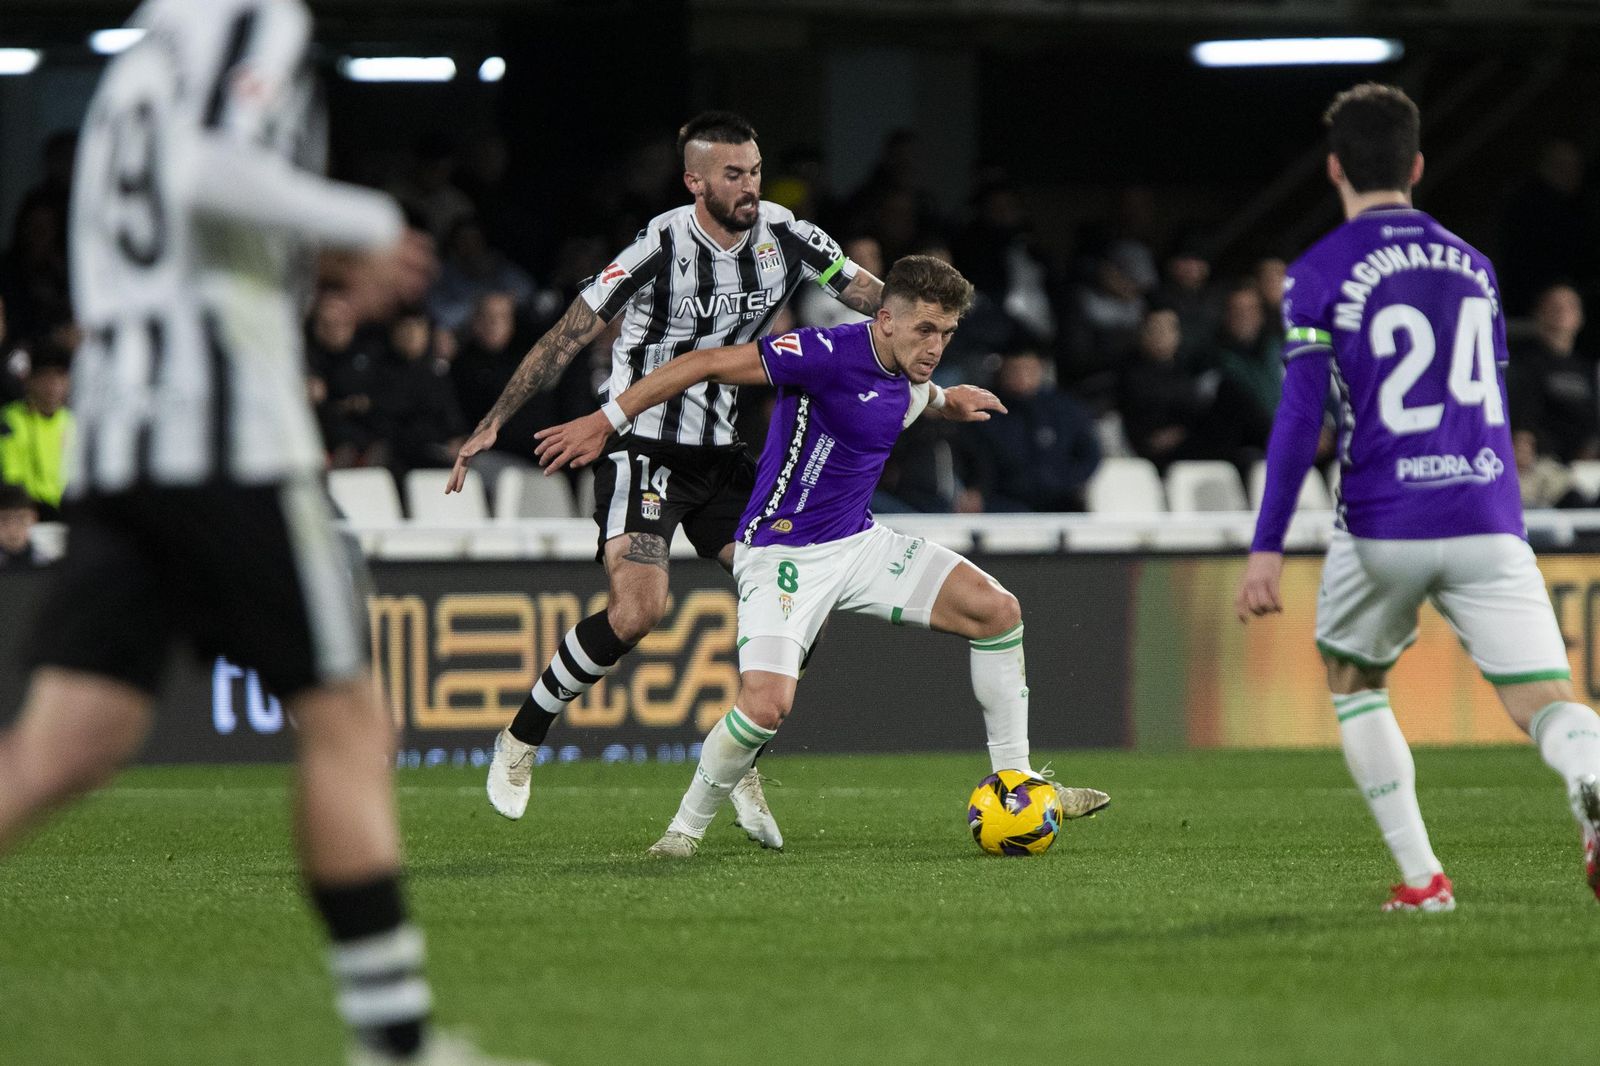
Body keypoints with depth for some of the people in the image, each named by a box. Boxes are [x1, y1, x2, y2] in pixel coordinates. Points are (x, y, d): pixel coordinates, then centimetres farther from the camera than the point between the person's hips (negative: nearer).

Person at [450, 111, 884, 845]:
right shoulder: (663, 246, -17)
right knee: (638, 608, -22)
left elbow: (877, 301, 6)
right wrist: (492, 425, -13)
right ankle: (521, 741, -2)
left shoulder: (787, 238, -3)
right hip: (641, 446, -6)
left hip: (719, 449, 6)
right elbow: (569, 337, -12)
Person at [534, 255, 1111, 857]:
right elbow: (709, 363, -21)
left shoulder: (903, 378, 4)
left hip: (859, 542, 8)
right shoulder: (831, 354, -22)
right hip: (782, 553, -8)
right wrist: (605, 422, -21)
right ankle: (687, 827, -1)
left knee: (996, 609, -5)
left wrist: (944, 400, 27)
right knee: (767, 704, -26)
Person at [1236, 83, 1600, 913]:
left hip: (1382, 530, -2)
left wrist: (1267, 548, -8)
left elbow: (1300, 415, -8)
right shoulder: (1472, 263, 16)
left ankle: (1421, 876, 13)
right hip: (1488, 519, 2)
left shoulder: (1319, 274, 0)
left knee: (1351, 685, 23)